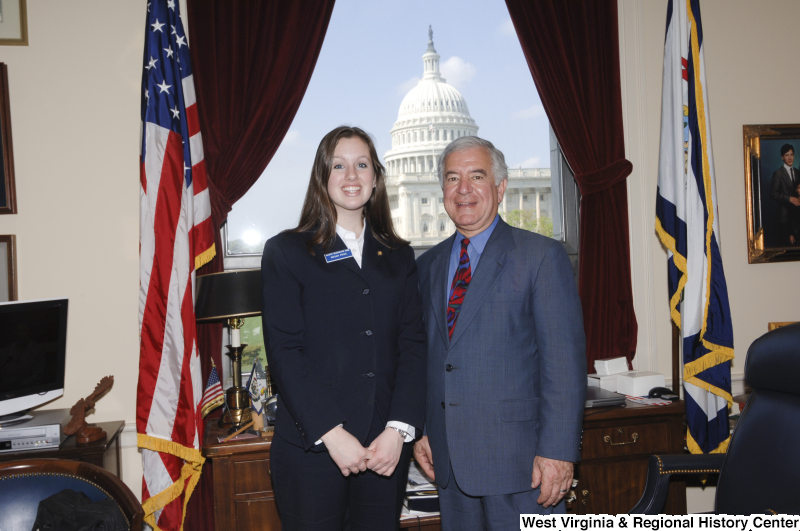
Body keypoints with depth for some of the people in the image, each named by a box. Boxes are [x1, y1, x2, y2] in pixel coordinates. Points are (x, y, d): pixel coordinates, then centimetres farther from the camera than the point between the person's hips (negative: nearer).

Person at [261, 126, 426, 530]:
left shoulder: (398, 256, 11)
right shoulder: (285, 252, 1)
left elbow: (413, 345, 4)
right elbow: (284, 350, -7)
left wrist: (399, 430, -8)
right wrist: (331, 433, -14)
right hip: (310, 450, -3)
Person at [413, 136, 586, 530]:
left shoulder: (542, 256, -5)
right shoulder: (428, 265, 12)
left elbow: (565, 361, -10)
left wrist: (557, 451, -15)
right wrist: (419, 430, 8)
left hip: (517, 456, -5)